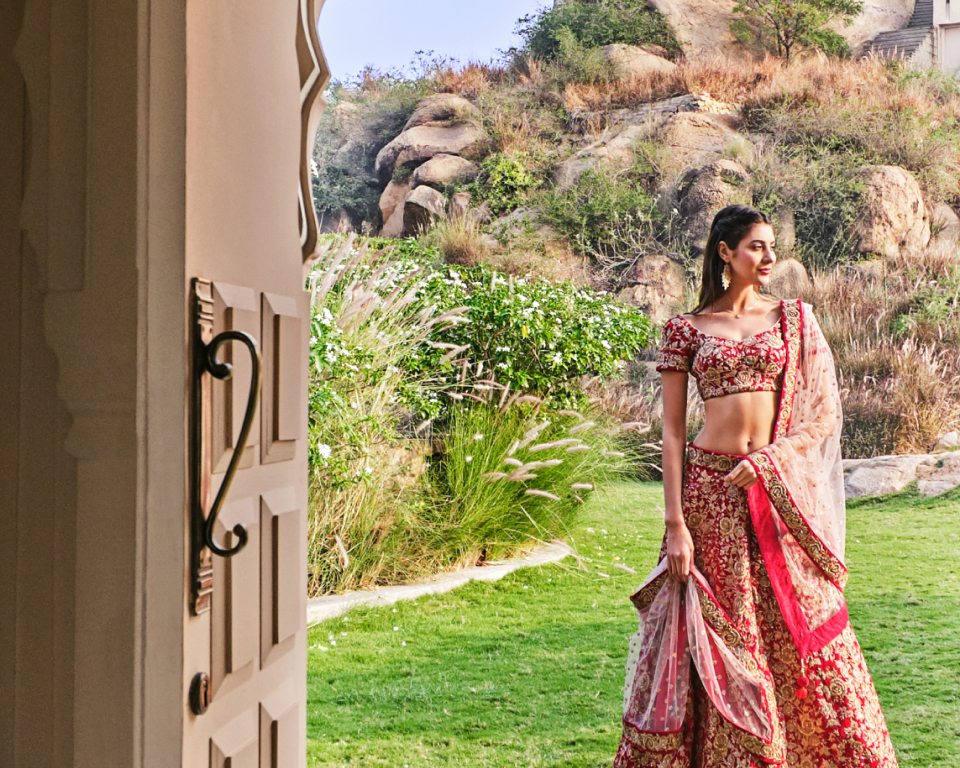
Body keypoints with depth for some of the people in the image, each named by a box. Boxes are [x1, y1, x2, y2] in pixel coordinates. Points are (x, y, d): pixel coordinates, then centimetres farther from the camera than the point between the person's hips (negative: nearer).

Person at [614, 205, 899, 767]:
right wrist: (675, 522, -5)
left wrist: (769, 460, -10)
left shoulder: (794, 319, 8)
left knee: (802, 630, 4)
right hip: (710, 487, -1)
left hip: (778, 491, 1)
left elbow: (825, 415, 5)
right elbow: (673, 430, 2)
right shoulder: (686, 330, 4)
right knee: (723, 634, 4)